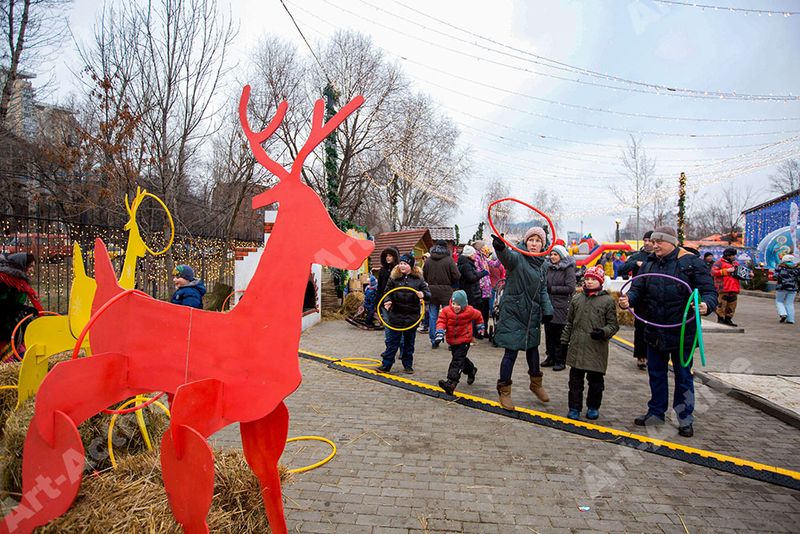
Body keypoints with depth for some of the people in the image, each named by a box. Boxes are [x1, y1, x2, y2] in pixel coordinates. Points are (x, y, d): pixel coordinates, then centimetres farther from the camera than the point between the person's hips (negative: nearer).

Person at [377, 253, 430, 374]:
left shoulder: (418, 279, -1)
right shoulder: (394, 278, 0)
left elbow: (428, 294, -2)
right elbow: (387, 292, 7)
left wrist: (423, 295, -24)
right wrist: (387, 301, -14)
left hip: (412, 316, 0)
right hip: (396, 315, 0)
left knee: (409, 342, 13)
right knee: (392, 341, 4)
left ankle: (408, 365, 25)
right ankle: (386, 365, 11)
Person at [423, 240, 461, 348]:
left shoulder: (428, 260, 0)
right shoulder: (449, 260, -9)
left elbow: (424, 276, 5)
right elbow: (457, 276, -10)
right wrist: (449, 283, 8)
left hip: (432, 291, 3)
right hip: (446, 292, -2)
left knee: (433, 317, 9)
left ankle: (433, 341, 13)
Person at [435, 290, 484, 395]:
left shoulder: (469, 311, -9)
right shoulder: (446, 311, -8)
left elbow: (478, 315, 11)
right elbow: (441, 322, -10)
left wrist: (481, 326, 22)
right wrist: (439, 333, -23)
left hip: (464, 340, -5)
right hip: (452, 340, 5)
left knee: (457, 360, -16)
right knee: (461, 359, 22)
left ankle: (451, 383, -25)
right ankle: (471, 370, 52)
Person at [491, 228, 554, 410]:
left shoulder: (540, 264, 9)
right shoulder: (517, 257, -14)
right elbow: (507, 257, -39)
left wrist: (547, 310, 7)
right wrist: (500, 247, -61)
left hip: (532, 314, 7)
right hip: (513, 313, -7)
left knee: (532, 348, 21)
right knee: (511, 352, -3)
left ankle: (536, 384, 43)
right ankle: (504, 391, 14)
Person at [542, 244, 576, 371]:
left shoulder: (568, 269, -6)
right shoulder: (549, 268, 11)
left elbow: (570, 288, -13)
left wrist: (552, 289, -14)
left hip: (561, 307, -6)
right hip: (548, 305, 6)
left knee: (560, 335, -1)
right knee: (549, 333, 10)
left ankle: (560, 360, 9)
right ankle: (551, 357, 22)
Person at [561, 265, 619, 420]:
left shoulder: (608, 300, -3)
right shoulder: (577, 299, 9)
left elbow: (613, 324, -1)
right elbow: (569, 323, 15)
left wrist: (603, 332, -20)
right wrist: (565, 341, 14)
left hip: (597, 349, -3)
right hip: (577, 348, 3)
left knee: (596, 380, 10)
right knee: (575, 379, 8)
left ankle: (593, 407, 28)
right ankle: (574, 408, 18)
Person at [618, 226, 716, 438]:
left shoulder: (691, 263, -9)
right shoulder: (649, 265, 5)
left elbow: (708, 291, -10)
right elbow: (637, 289, 2)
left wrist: (706, 304, -32)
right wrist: (629, 300, -20)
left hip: (682, 331, -4)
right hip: (654, 331, 4)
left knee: (683, 375, 10)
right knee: (656, 373, 16)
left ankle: (685, 418, 25)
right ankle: (656, 412, 31)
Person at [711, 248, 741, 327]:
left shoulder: (735, 263, 20)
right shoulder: (720, 262, -3)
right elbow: (713, 272, -15)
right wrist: (726, 270, -17)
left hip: (734, 288, 7)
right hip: (723, 288, -7)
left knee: (732, 305, 10)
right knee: (722, 304, -6)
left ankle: (728, 319, 20)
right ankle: (720, 320, 1)